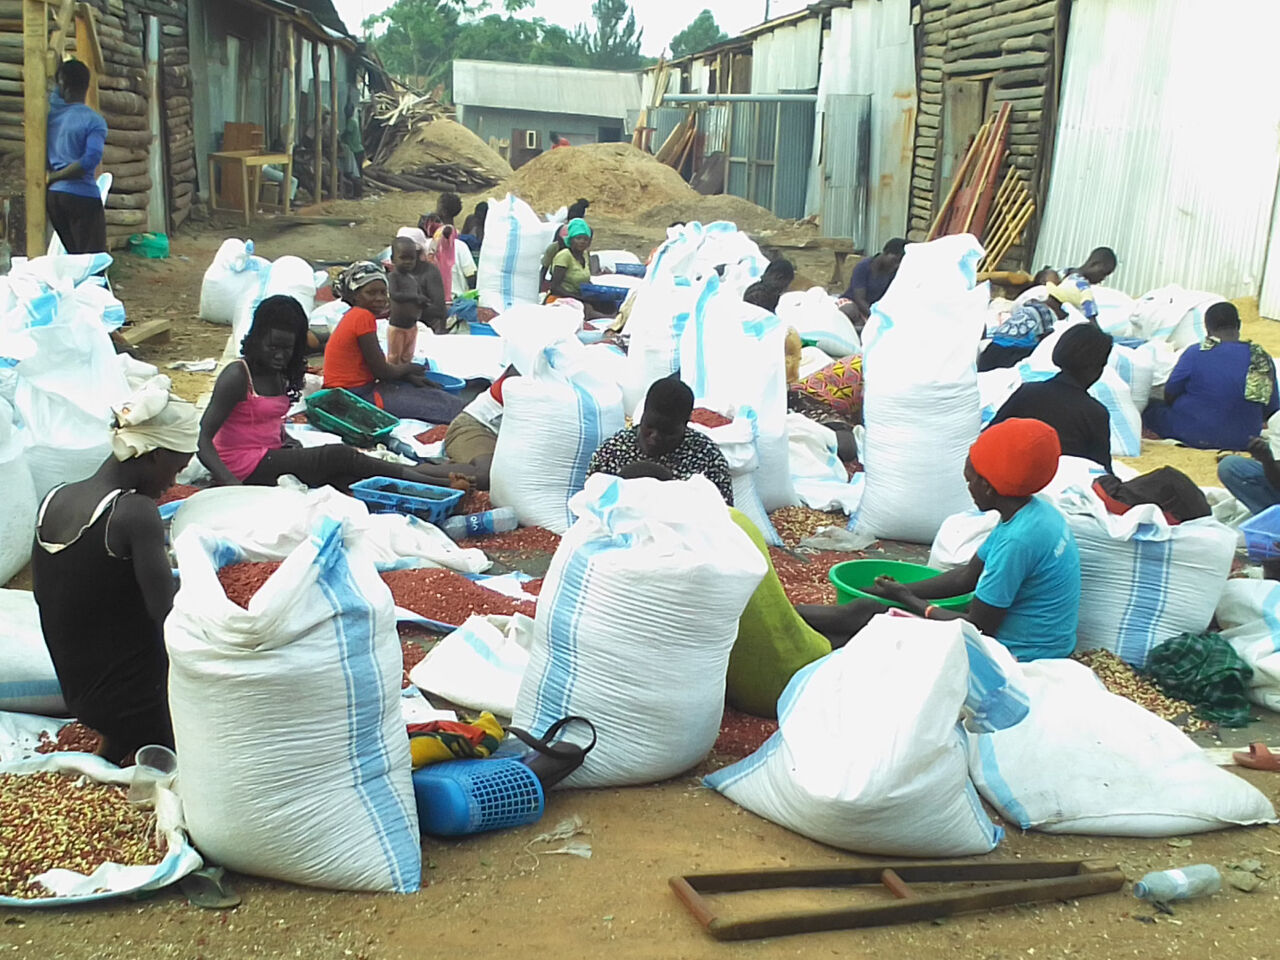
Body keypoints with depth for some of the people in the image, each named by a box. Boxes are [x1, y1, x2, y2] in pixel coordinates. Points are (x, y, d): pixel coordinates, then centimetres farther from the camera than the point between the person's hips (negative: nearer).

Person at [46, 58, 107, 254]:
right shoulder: (95, 121, -10)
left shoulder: (52, 108, 5)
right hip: (82, 196, -6)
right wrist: (54, 177, -13)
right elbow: (90, 160, -21)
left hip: (52, 195, 6)